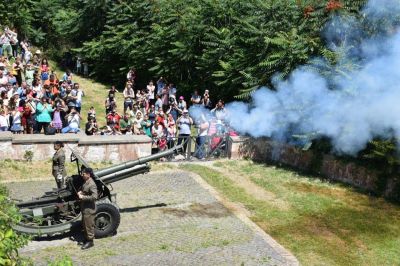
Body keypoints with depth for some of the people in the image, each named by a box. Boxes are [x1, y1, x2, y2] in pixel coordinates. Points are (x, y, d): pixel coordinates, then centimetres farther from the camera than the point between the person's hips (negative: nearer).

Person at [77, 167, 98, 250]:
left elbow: (94, 197, -31)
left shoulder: (92, 184, -24)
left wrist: (83, 197, -25)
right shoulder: (85, 182, 6)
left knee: (89, 225, 3)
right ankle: (86, 239, 35)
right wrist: (80, 192, 3)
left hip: (89, 209, -10)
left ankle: (90, 241, 16)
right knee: (84, 225, 21)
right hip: (84, 208, 10)